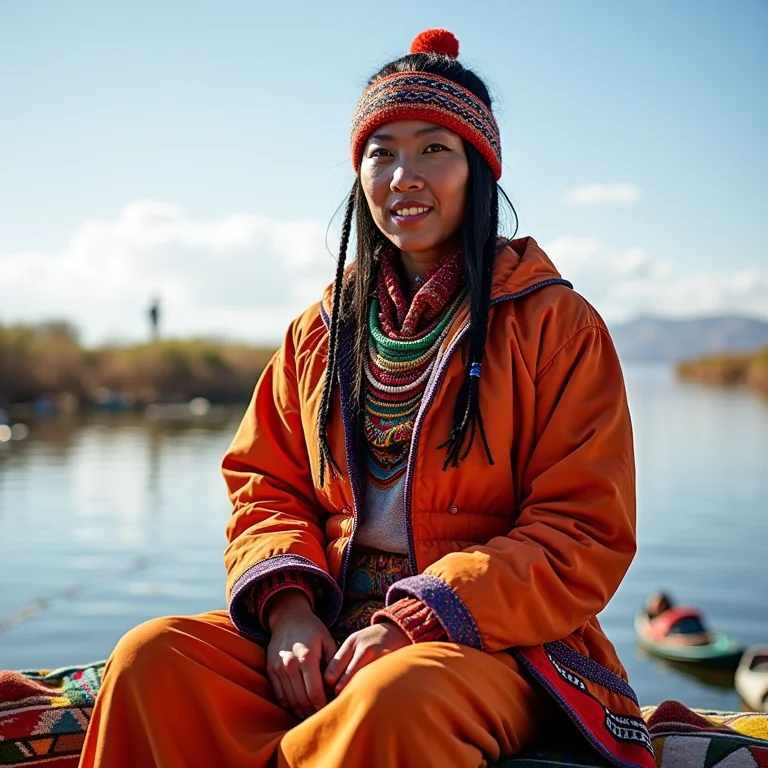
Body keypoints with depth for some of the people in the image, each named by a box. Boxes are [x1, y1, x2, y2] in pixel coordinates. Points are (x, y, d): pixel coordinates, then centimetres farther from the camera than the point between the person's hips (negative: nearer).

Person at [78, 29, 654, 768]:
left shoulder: (554, 325, 0)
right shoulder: (319, 331, 15)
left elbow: (583, 538, -6)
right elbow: (266, 485, 14)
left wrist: (414, 621, -16)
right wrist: (287, 607, -8)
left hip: (492, 642, -4)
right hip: (325, 633, 4)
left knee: (394, 699, -37)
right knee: (152, 657, -20)